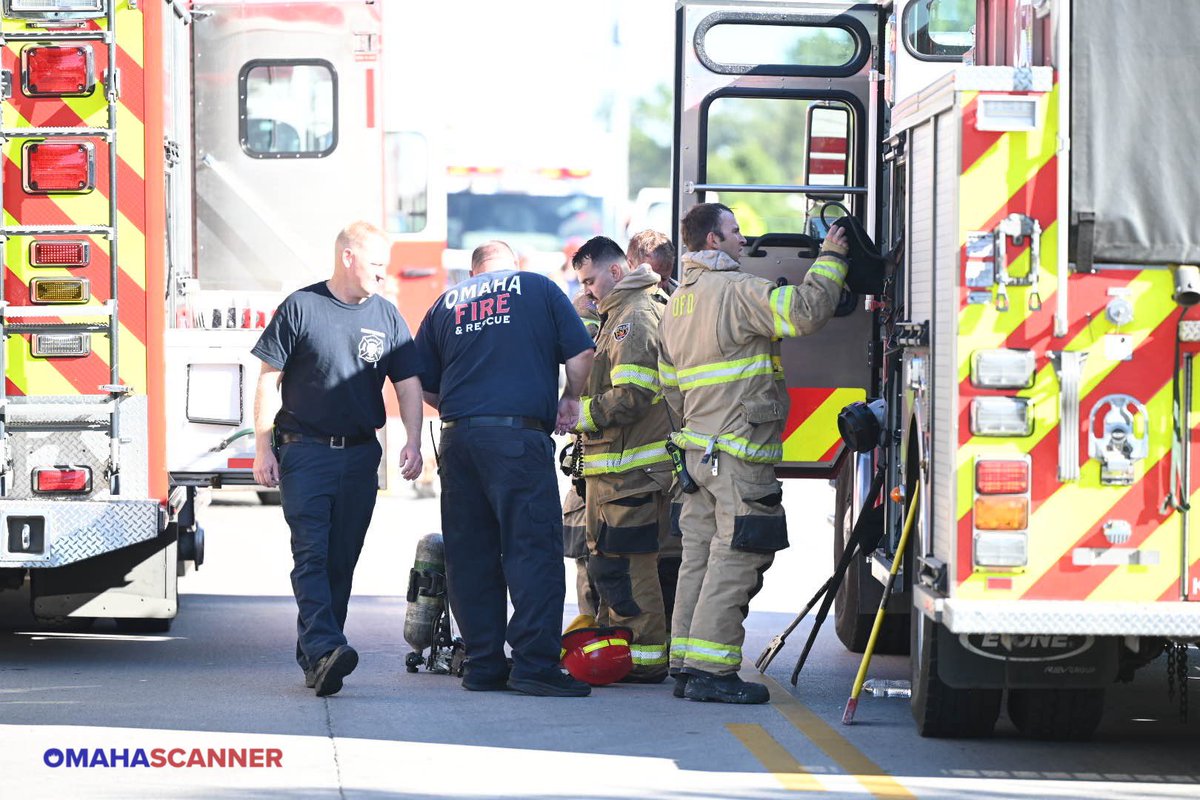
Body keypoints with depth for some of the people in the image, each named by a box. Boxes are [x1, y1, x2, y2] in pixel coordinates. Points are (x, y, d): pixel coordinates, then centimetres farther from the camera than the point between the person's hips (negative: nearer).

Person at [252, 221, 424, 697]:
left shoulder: (387, 317, 9)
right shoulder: (301, 308, -1)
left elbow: (408, 385, 7)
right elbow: (268, 380, 0)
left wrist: (413, 442, -9)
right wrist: (263, 448, -6)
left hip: (360, 456, 4)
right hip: (305, 451, -4)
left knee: (342, 559, 5)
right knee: (312, 553, -14)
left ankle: (314, 657, 11)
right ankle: (323, 649, -27)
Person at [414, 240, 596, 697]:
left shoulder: (446, 304, 17)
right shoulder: (538, 288, 9)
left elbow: (422, 385, 17)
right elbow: (581, 355, 3)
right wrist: (570, 401, 20)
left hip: (458, 437, 4)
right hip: (519, 435, -4)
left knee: (469, 555, 8)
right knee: (533, 549, -5)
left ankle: (483, 665, 9)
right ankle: (534, 663, -13)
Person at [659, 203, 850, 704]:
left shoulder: (678, 301, 18)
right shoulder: (737, 290, -11)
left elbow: (671, 384, 22)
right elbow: (805, 311, -20)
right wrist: (830, 261, -7)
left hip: (699, 450, 9)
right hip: (739, 452, -9)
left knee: (701, 556, 12)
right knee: (735, 557, -8)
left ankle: (686, 666, 14)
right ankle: (711, 671, -10)